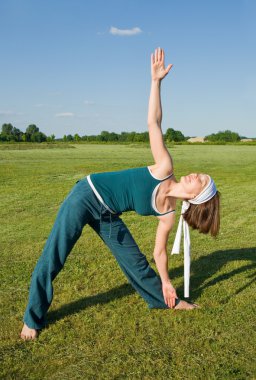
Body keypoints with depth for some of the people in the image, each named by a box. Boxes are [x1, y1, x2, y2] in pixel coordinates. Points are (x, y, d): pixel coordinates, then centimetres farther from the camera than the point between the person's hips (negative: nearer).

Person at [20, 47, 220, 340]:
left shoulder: (168, 214, -4)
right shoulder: (165, 169, -14)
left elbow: (160, 250, 5)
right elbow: (153, 122, -16)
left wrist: (166, 284, 8)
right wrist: (156, 81, -23)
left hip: (108, 216, 4)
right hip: (86, 195, -4)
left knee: (135, 260, 8)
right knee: (53, 258, -4)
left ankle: (163, 301, 34)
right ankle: (33, 318, 13)